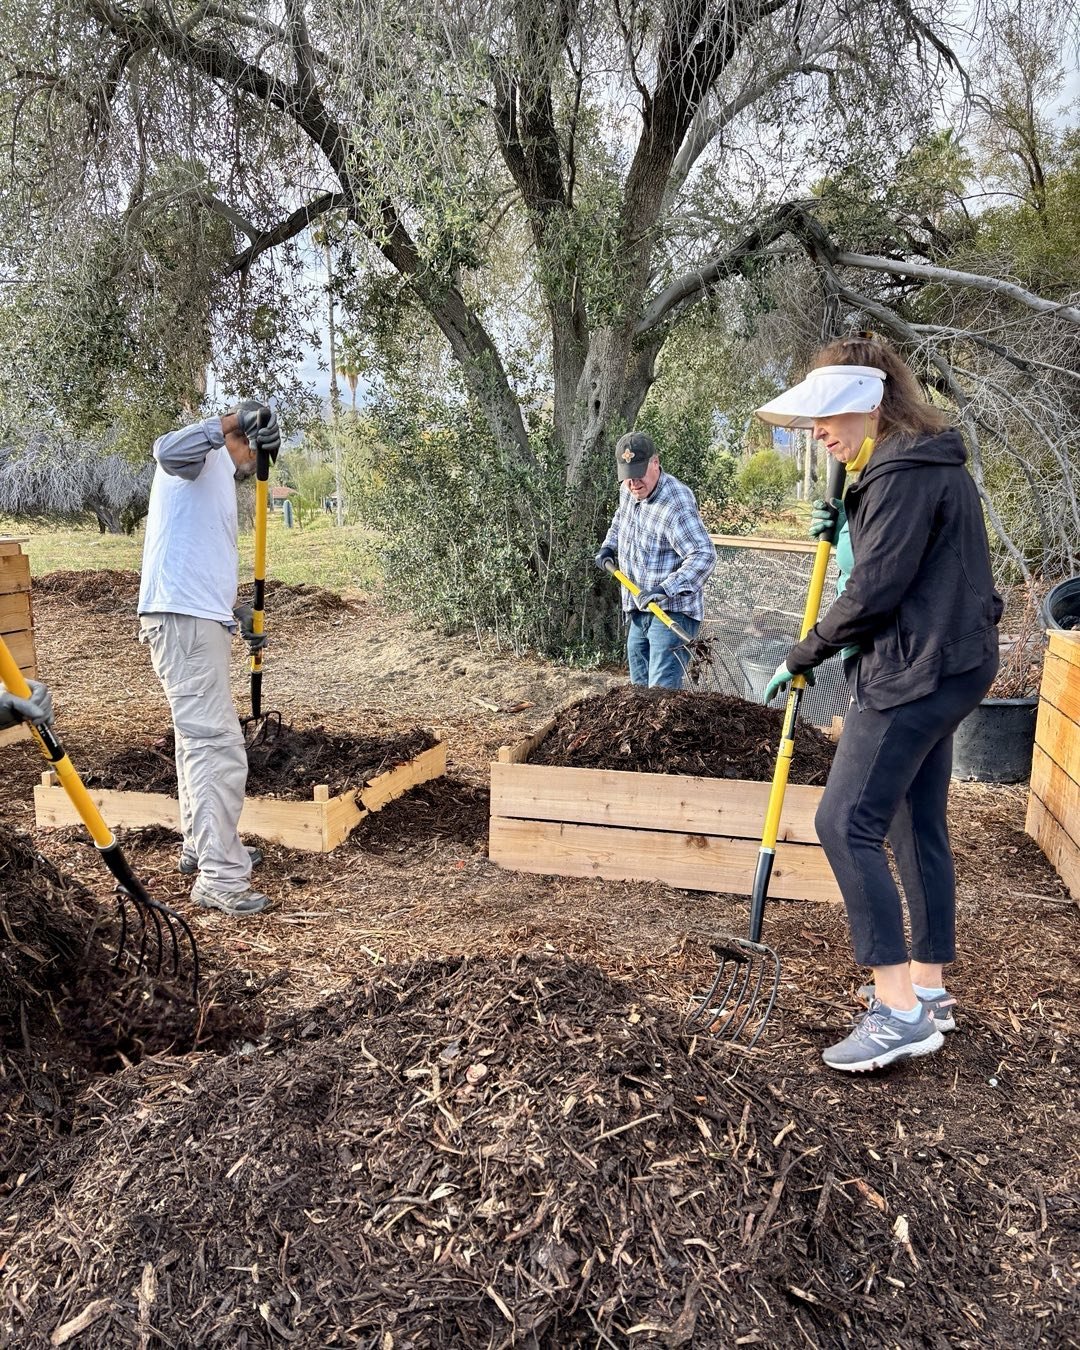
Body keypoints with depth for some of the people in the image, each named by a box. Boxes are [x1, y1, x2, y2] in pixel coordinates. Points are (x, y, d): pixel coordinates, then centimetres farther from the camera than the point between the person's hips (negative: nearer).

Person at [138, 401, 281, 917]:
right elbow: (168, 451, -30)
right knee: (217, 748, -12)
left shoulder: (217, 478, 25)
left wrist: (235, 612, 25)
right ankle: (221, 879, -9)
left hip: (201, 620, 11)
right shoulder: (204, 453, -3)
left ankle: (202, 848, 35)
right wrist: (231, 421, -28)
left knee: (200, 740, 21)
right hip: (184, 621, -11)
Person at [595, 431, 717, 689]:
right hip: (638, 611, 9)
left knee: (663, 690, -17)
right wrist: (609, 545, 17)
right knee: (639, 686, 16)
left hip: (671, 612, -9)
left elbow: (703, 555, -33)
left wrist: (665, 589, -42)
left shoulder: (676, 504, -23)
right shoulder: (628, 491, 5)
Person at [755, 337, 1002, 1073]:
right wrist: (847, 526, 8)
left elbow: (874, 592, -19)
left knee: (847, 823, -11)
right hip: (938, 666, 11)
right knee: (917, 826, 14)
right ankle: (927, 986, 24)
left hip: (919, 671, -11)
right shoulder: (923, 462, 16)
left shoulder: (905, 473, -17)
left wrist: (801, 657, -8)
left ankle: (901, 1010, -8)